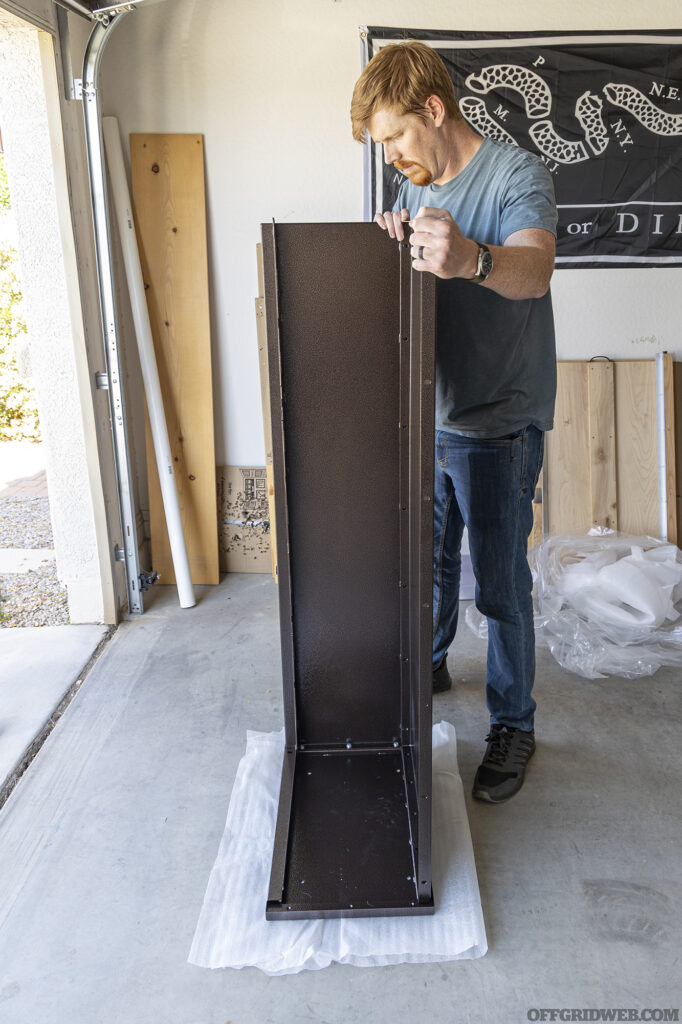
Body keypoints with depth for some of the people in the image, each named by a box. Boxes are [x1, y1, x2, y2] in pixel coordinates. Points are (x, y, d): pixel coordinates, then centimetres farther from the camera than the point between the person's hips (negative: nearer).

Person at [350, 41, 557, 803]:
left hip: (498, 430, -7)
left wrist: (472, 259, -55)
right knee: (428, 561, 21)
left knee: (501, 587, 3)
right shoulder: (419, 190, 12)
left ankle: (513, 725, 21)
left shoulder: (516, 174, -13)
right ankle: (428, 666, 45)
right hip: (428, 421, 7)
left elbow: (533, 269, -35)